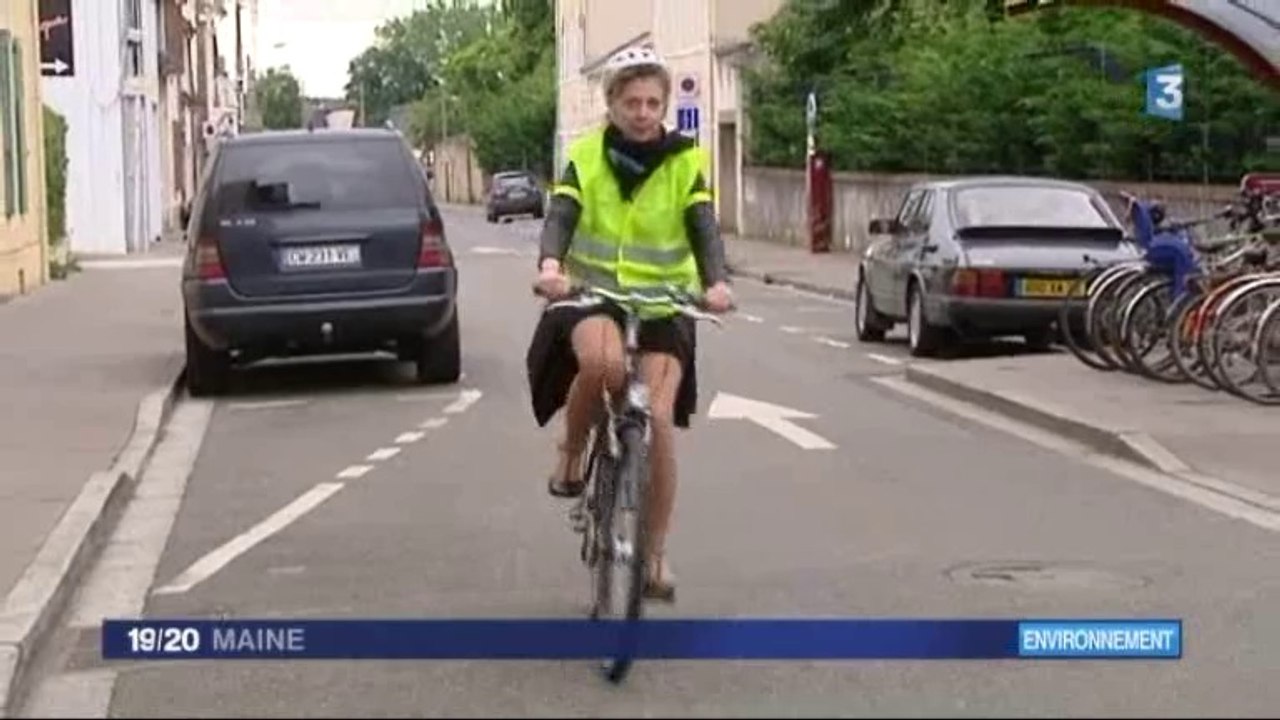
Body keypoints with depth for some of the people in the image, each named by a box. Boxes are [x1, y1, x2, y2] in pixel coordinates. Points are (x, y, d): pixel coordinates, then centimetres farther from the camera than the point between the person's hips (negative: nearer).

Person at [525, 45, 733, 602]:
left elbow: (704, 229, -13)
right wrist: (550, 265, -36)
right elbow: (561, 216, -14)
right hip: (591, 293, -1)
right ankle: (572, 457, -6)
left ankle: (654, 556, 4)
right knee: (602, 361, -36)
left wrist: (716, 281, -34)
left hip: (663, 305, 1)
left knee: (658, 420, -12)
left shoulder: (686, 162, -1)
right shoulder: (585, 156, 0)